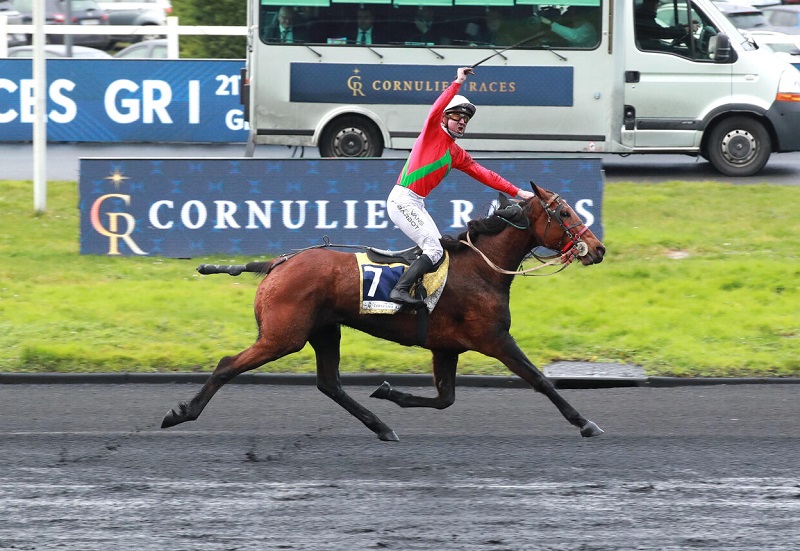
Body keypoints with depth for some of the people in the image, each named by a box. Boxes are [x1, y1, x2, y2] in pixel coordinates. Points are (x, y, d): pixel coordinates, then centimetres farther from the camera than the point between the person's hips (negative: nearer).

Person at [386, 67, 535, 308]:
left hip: (416, 204, 9)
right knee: (435, 249, -16)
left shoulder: (457, 154, 18)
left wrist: (517, 192, 15)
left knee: (436, 248, 12)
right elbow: (437, 109, -21)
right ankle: (399, 290, -25)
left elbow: (485, 175, 19)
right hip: (402, 199, -9)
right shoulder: (433, 133, -1)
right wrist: (458, 82, -24)